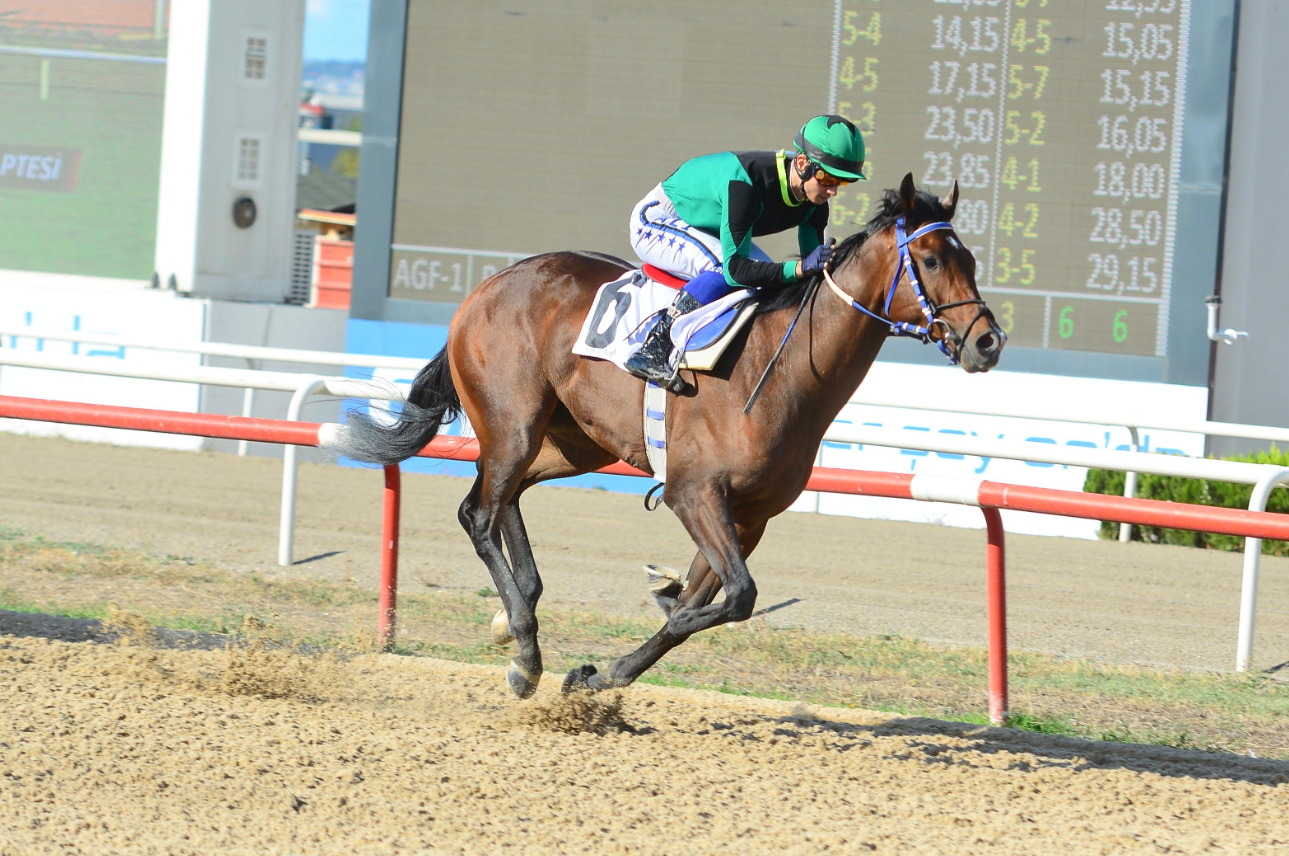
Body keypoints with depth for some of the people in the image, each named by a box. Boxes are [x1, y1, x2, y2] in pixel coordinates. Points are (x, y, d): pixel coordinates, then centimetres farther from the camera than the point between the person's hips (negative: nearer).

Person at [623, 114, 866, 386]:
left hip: (707, 230, 9)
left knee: (774, 281, -4)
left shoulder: (814, 194, -16)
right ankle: (653, 349, -28)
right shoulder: (745, 182, -40)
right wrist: (800, 268, -50)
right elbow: (735, 267, -42)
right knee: (724, 266, -33)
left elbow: (813, 262, -6)